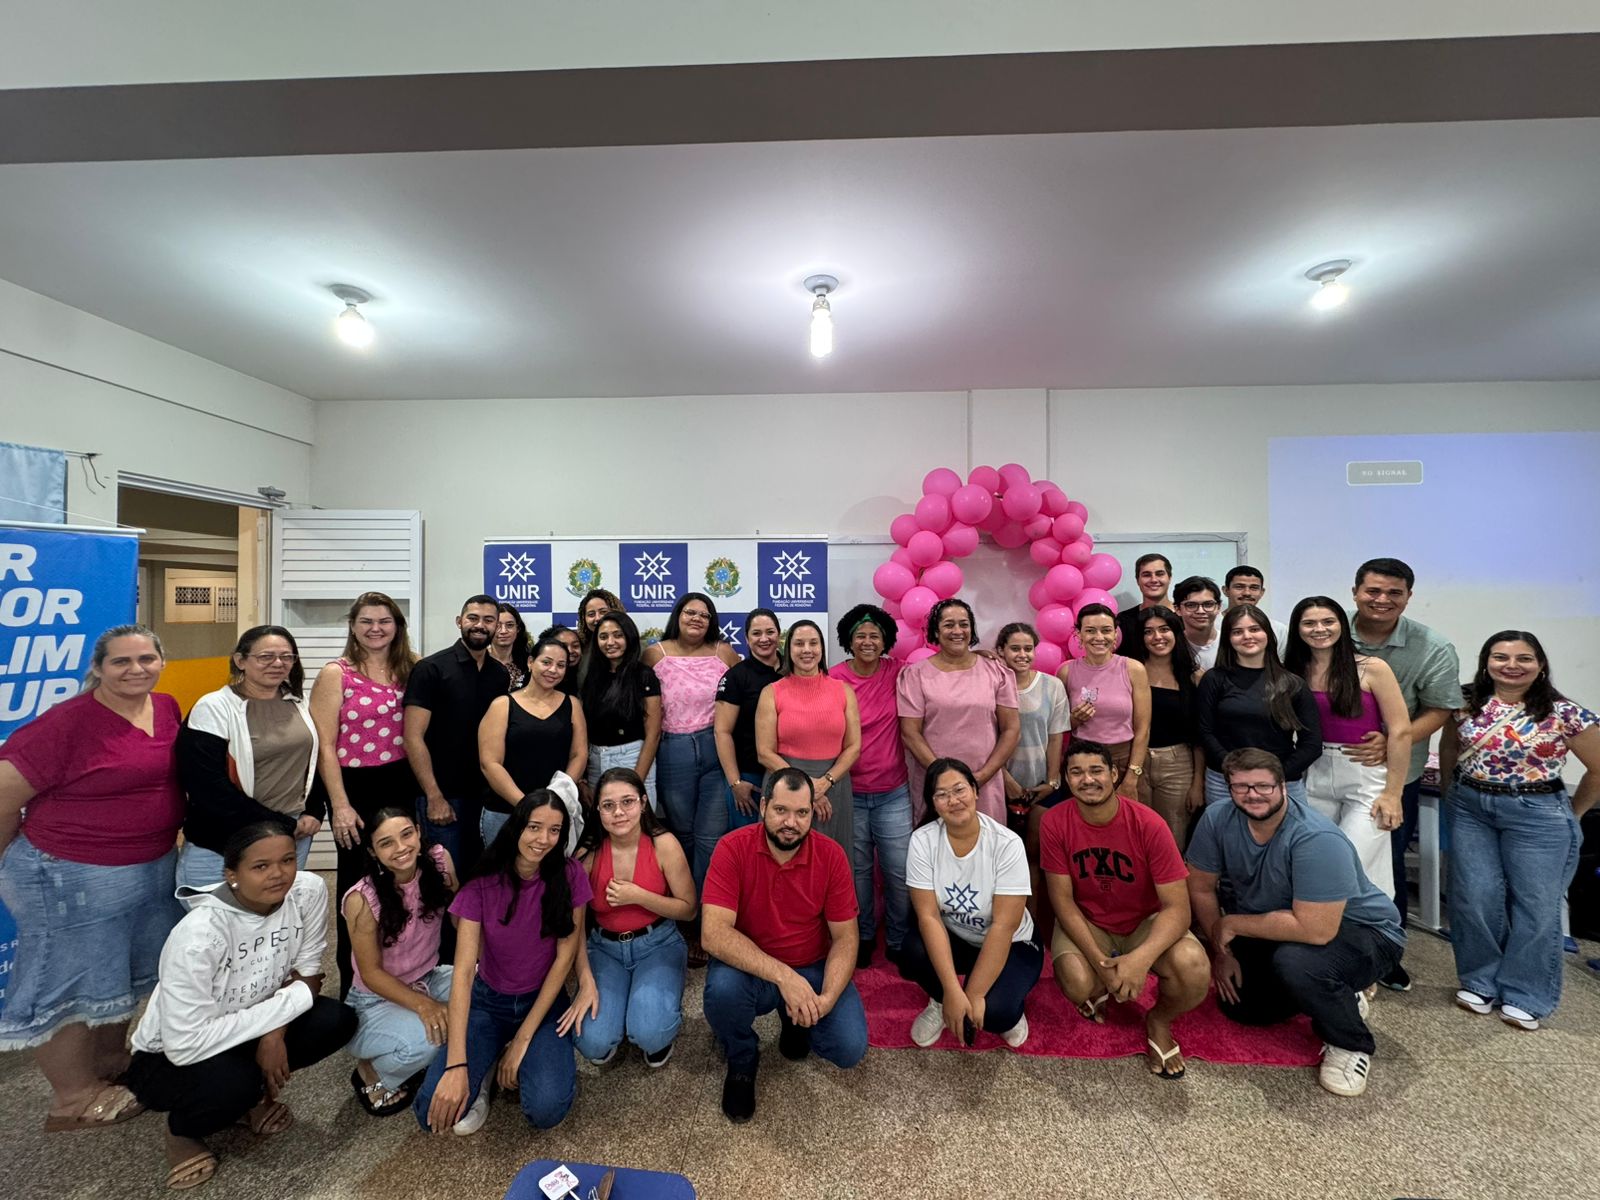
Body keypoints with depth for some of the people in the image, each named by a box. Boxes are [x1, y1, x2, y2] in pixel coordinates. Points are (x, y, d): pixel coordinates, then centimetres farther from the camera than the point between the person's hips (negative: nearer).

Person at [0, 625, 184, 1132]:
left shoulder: (167, 708, -1)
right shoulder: (67, 723, -21)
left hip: (153, 870, 7)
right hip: (73, 878, -7)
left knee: (127, 971, 22)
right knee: (70, 982, 11)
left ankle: (110, 1060, 44)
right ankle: (75, 1099, 29)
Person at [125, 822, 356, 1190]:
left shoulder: (308, 890, -20)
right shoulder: (199, 934, -33)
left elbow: (307, 971, -7)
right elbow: (185, 1044, -30)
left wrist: (276, 1030, -22)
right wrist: (291, 1000, -26)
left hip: (245, 1031, 4)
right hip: (168, 1058, -4)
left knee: (338, 1019, -19)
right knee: (234, 1083, -33)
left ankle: (253, 1093, 9)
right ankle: (182, 1130, 3)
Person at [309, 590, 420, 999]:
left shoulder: (410, 670, 5)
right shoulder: (335, 674, -5)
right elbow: (324, 745, -7)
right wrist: (340, 805, -11)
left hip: (400, 784, 3)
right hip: (355, 787, -3)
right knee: (357, 881, 9)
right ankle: (352, 977, 29)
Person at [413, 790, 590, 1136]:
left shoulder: (569, 876, -15)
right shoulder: (481, 886, -14)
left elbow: (564, 957, -12)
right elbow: (464, 971, -19)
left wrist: (522, 1040, -13)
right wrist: (457, 1065, -27)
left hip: (544, 1002, -1)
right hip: (487, 1003, 1)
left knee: (546, 1110, -23)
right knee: (434, 1110, -20)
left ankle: (530, 1060, 8)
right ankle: (484, 1070, 10)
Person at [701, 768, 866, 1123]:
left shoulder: (831, 854, -13)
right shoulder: (732, 848, -20)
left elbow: (845, 938, -7)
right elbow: (715, 933, -27)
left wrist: (826, 998, -24)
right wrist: (782, 976, -35)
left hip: (813, 969, 2)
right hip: (750, 969, -1)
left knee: (851, 1048, -17)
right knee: (721, 988, -33)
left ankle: (794, 1019, 18)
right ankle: (742, 1060, 3)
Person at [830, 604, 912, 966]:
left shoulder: (896, 672, -3)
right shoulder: (833, 678, -7)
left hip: (893, 793, 1)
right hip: (848, 793, -1)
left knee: (900, 871, 5)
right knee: (857, 870, 13)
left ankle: (899, 941, 29)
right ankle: (863, 937, 36)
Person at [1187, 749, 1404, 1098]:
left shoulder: (1317, 840, -33)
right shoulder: (1217, 819, -17)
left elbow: (1315, 929, -37)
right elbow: (1200, 888, -6)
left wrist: (1231, 924, -26)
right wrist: (1221, 951, -8)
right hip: (1277, 928, 6)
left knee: (1295, 961, -35)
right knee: (1237, 1006, 5)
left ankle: (1350, 1046, -3)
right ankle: (1334, 993, 28)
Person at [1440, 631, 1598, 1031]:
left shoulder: (1565, 714, -8)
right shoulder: (1465, 705, -1)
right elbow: (1448, 750, 12)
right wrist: (1453, 793, 10)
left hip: (1537, 814, -1)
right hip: (1471, 810, 2)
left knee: (1535, 905, 7)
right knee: (1475, 900, 4)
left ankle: (1525, 996, 23)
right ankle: (1480, 983, 23)